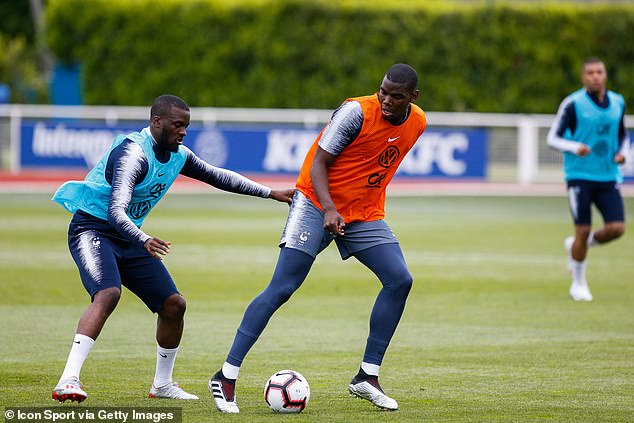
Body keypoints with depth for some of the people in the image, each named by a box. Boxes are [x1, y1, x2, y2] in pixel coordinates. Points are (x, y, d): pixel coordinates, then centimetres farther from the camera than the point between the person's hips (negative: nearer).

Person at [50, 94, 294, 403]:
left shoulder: (178, 155, 3)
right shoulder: (134, 153, -25)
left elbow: (217, 176, 19)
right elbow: (116, 211, -37)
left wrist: (271, 193, 18)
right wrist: (144, 241, -54)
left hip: (129, 238, 9)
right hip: (93, 229, -9)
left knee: (173, 304, 6)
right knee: (108, 294, -33)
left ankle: (162, 385, 25)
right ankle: (68, 381, -40)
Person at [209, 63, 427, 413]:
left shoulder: (417, 123, 1)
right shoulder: (357, 112, -19)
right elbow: (318, 163, -18)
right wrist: (329, 209, -32)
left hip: (365, 214, 6)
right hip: (317, 204, -6)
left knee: (400, 280, -11)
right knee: (281, 289, -13)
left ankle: (367, 377, -1)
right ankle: (225, 377, -11)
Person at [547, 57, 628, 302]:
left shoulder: (617, 103, 8)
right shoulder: (573, 104, -7)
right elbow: (553, 138, -6)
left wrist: (621, 153, 1)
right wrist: (575, 147, -25)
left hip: (608, 178, 4)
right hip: (580, 176, -4)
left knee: (616, 228, -8)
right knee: (583, 230, -6)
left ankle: (575, 246, 21)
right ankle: (578, 284, 15)